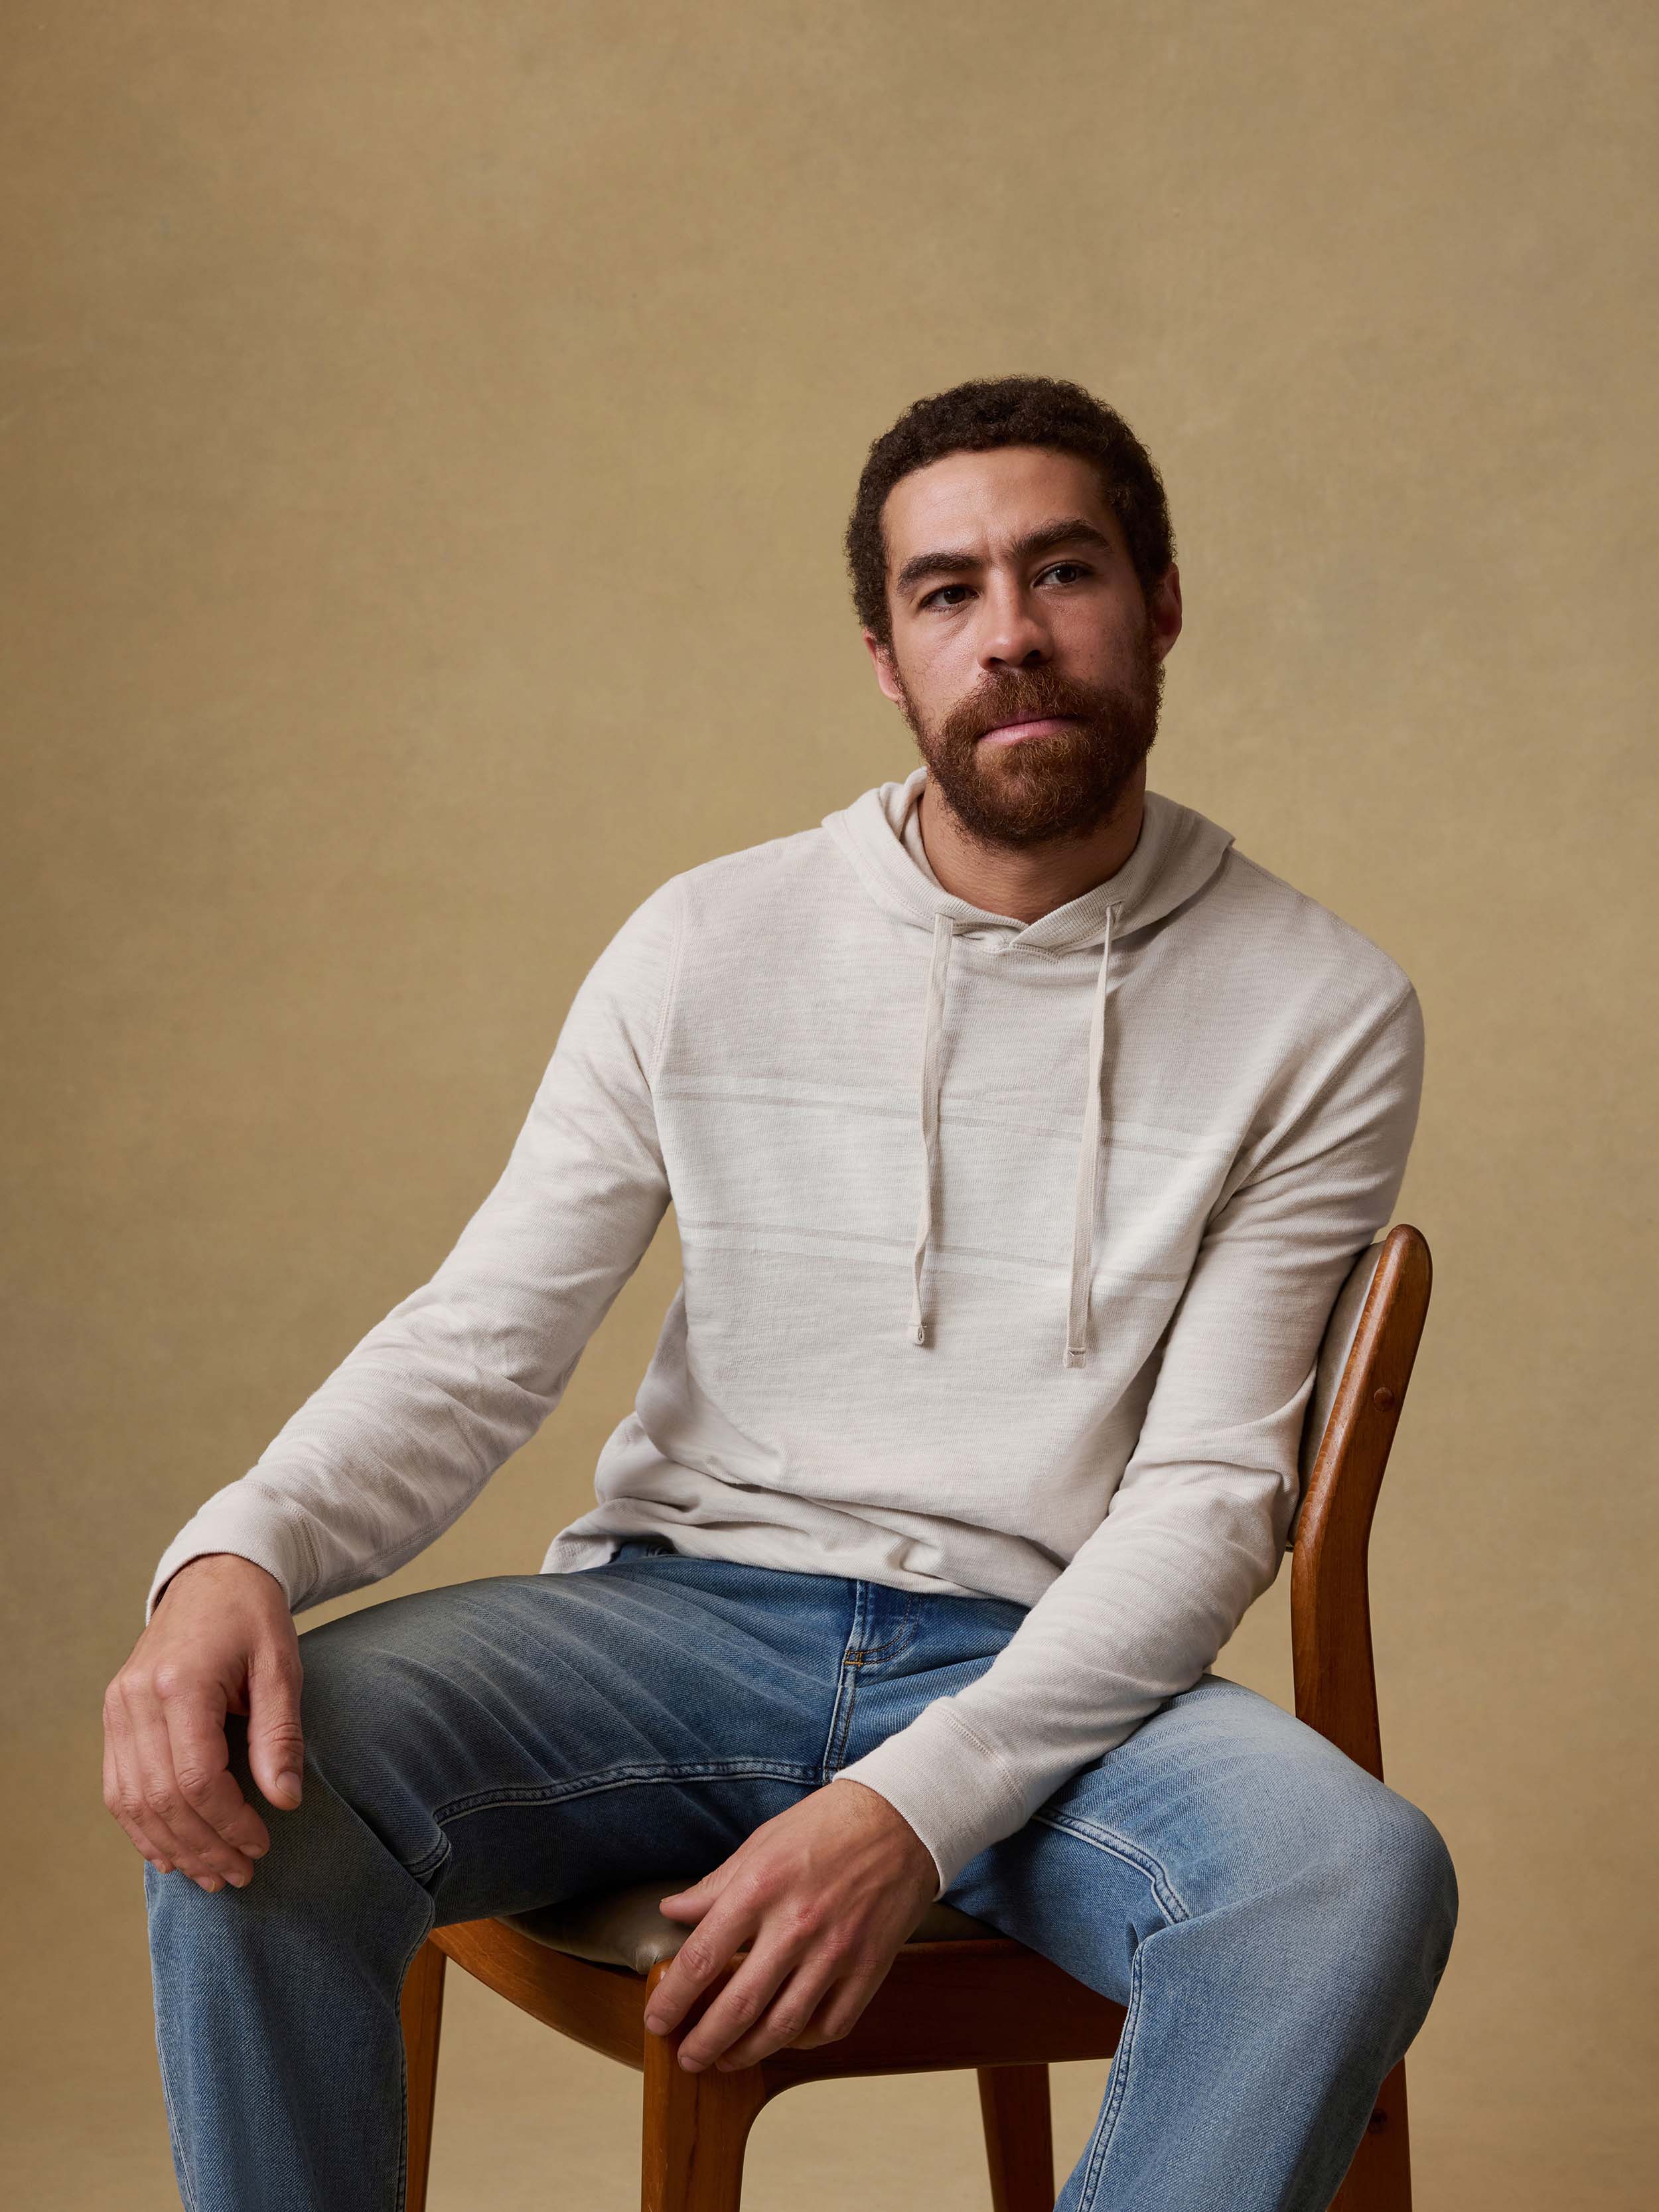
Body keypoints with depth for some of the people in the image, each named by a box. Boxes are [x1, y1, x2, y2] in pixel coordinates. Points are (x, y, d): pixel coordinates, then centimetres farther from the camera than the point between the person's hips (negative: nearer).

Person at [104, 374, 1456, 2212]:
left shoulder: (1320, 1013, -2)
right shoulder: (707, 947, 3)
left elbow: (1211, 1491, -7)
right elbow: (475, 1346, 0)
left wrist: (913, 1809, -22)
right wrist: (237, 1550, -23)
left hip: (1037, 1663, -1)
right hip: (684, 1610, 1)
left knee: (1358, 1876, -33)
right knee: (244, 1784, -27)